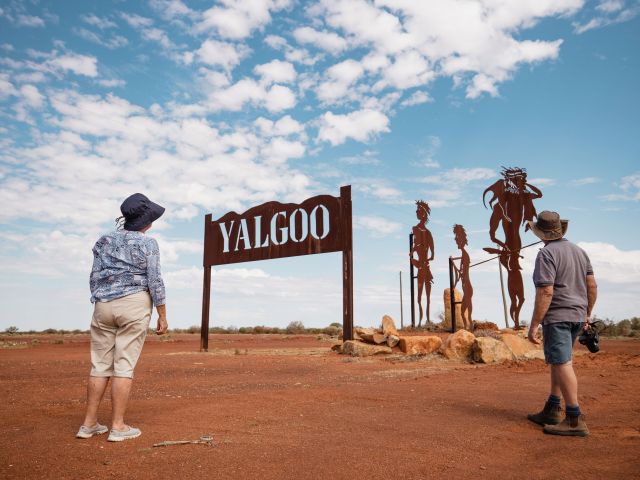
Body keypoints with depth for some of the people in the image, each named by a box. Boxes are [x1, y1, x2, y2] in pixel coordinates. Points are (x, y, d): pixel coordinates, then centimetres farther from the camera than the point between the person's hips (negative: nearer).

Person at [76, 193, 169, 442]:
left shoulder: (105, 241, 12)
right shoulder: (148, 243, -3)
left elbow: (94, 278, 11)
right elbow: (155, 281, -7)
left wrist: (100, 307, 19)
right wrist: (163, 316, -2)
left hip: (103, 305, 5)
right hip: (134, 304, -5)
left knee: (100, 365, 10)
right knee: (124, 365, -2)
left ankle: (89, 424, 14)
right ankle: (117, 426, 2)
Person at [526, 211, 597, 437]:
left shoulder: (547, 254, -14)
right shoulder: (579, 251, 11)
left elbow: (546, 292, -21)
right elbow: (592, 286, 12)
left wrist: (534, 325, -18)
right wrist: (587, 314, 23)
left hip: (557, 316, -9)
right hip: (577, 316, 9)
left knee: (562, 364, -6)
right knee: (557, 362, 17)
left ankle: (575, 420, -4)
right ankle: (552, 410, 23)